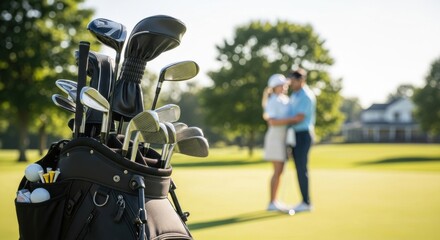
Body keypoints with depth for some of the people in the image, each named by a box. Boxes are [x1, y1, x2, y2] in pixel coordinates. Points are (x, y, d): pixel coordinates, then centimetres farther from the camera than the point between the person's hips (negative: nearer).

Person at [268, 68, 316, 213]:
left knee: (302, 169, -9)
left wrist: (280, 122, -21)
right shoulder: (295, 95, 17)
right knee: (300, 169, 8)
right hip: (295, 135, 9)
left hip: (303, 135, -9)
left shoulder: (307, 96, -13)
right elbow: (291, 116, 20)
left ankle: (306, 203, -5)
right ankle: (305, 202, 12)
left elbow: (299, 118, -20)